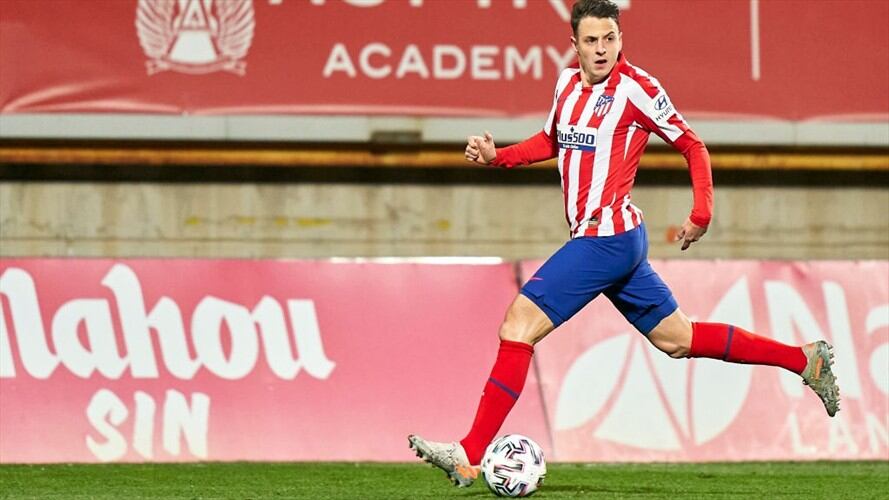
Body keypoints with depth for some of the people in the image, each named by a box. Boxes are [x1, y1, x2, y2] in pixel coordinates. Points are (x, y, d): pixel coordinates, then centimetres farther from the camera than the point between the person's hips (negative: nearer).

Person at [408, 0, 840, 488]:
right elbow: (551, 141, 28)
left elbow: (692, 146, -3)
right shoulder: (568, 82, 11)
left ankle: (470, 456, -14)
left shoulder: (636, 88, -10)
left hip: (608, 237, -9)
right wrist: (496, 156, 13)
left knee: (518, 323, -13)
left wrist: (700, 214, -8)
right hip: (605, 242, 9)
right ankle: (805, 359, 27)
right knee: (676, 339, 18)